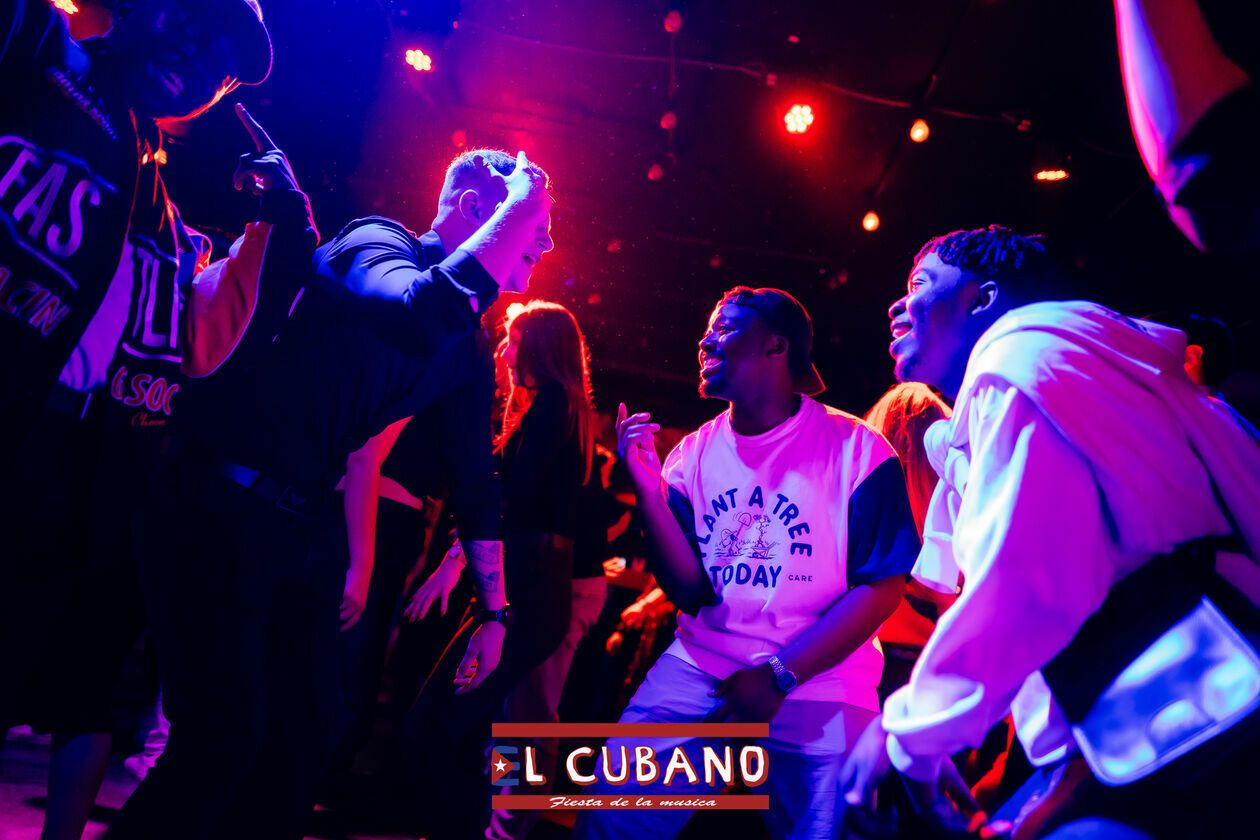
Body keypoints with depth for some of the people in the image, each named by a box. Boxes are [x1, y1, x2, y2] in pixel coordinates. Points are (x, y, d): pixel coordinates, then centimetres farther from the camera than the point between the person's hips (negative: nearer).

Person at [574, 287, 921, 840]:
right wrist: (647, 488, -14)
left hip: (818, 682, -2)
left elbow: (882, 589, -10)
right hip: (701, 665, 3)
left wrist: (779, 675, -16)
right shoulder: (694, 453, 4)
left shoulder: (856, 450, -8)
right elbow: (691, 594, -2)